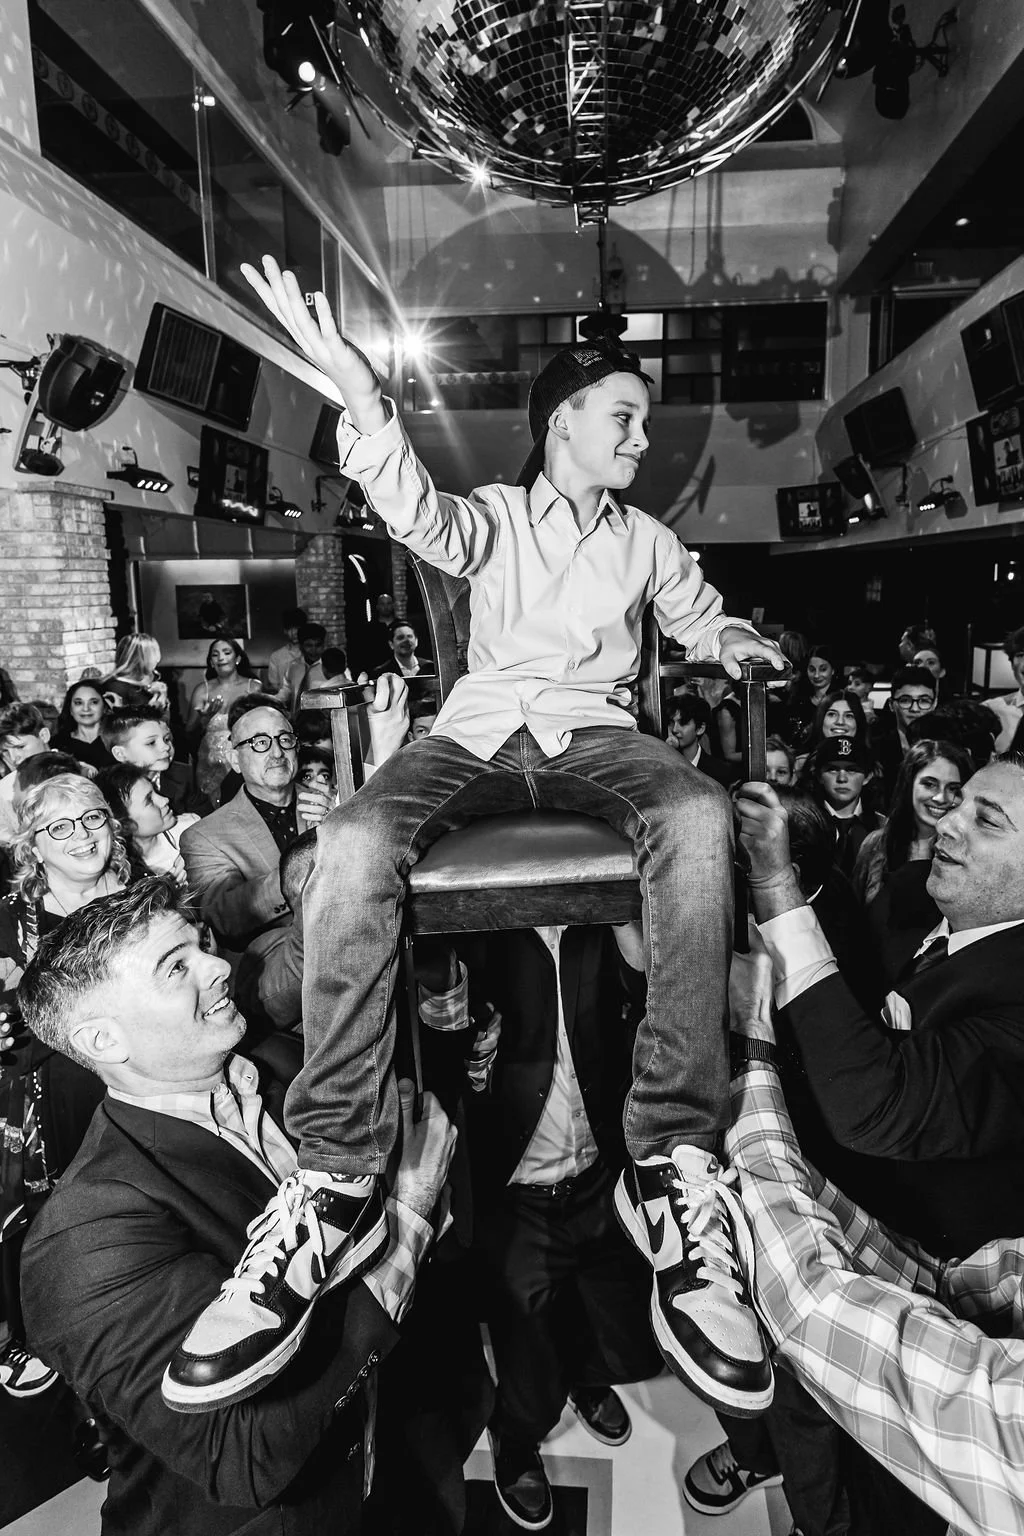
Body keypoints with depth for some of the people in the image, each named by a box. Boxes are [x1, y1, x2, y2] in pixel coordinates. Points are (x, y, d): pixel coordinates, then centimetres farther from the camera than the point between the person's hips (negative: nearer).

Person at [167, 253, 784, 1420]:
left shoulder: (648, 539, 22)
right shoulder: (493, 515, 12)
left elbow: (704, 622, 34)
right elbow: (420, 516, -12)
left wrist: (734, 643, 13)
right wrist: (359, 394, -26)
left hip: (594, 734, 1)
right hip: (480, 730, -1)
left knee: (697, 817, -36)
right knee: (352, 844, -34)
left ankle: (673, 1161, -34)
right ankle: (339, 1176, -29)